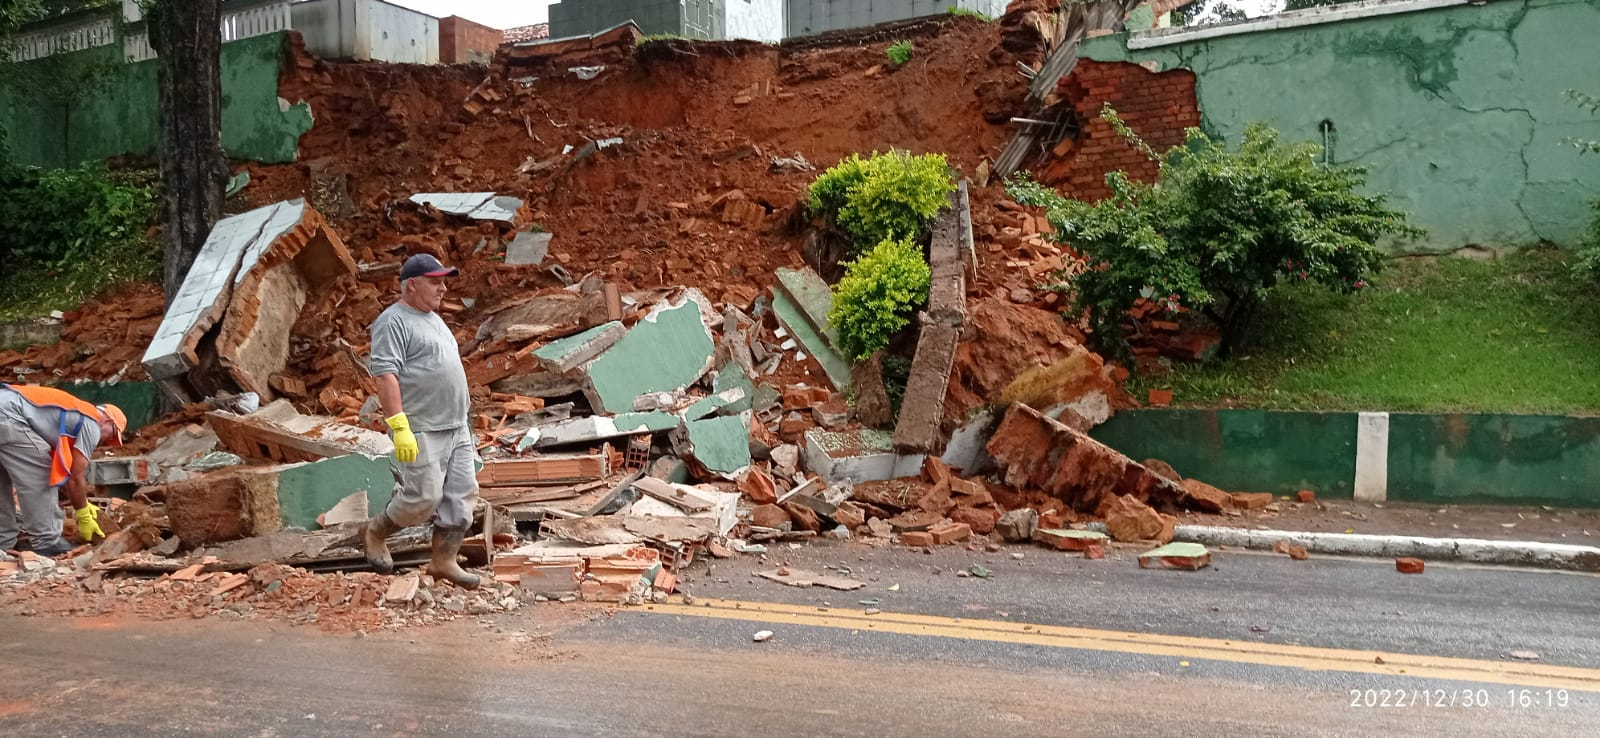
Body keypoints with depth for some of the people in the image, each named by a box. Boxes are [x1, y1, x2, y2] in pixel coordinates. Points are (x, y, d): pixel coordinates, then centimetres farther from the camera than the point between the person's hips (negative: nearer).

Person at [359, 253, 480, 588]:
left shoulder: (433, 319, 19)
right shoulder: (393, 322, -10)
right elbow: (385, 374, -19)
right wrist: (400, 427, -26)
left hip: (456, 427, 9)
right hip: (420, 432, -9)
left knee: (462, 494, 4)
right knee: (424, 497, -6)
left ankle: (444, 560, 13)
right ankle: (375, 532, 19)